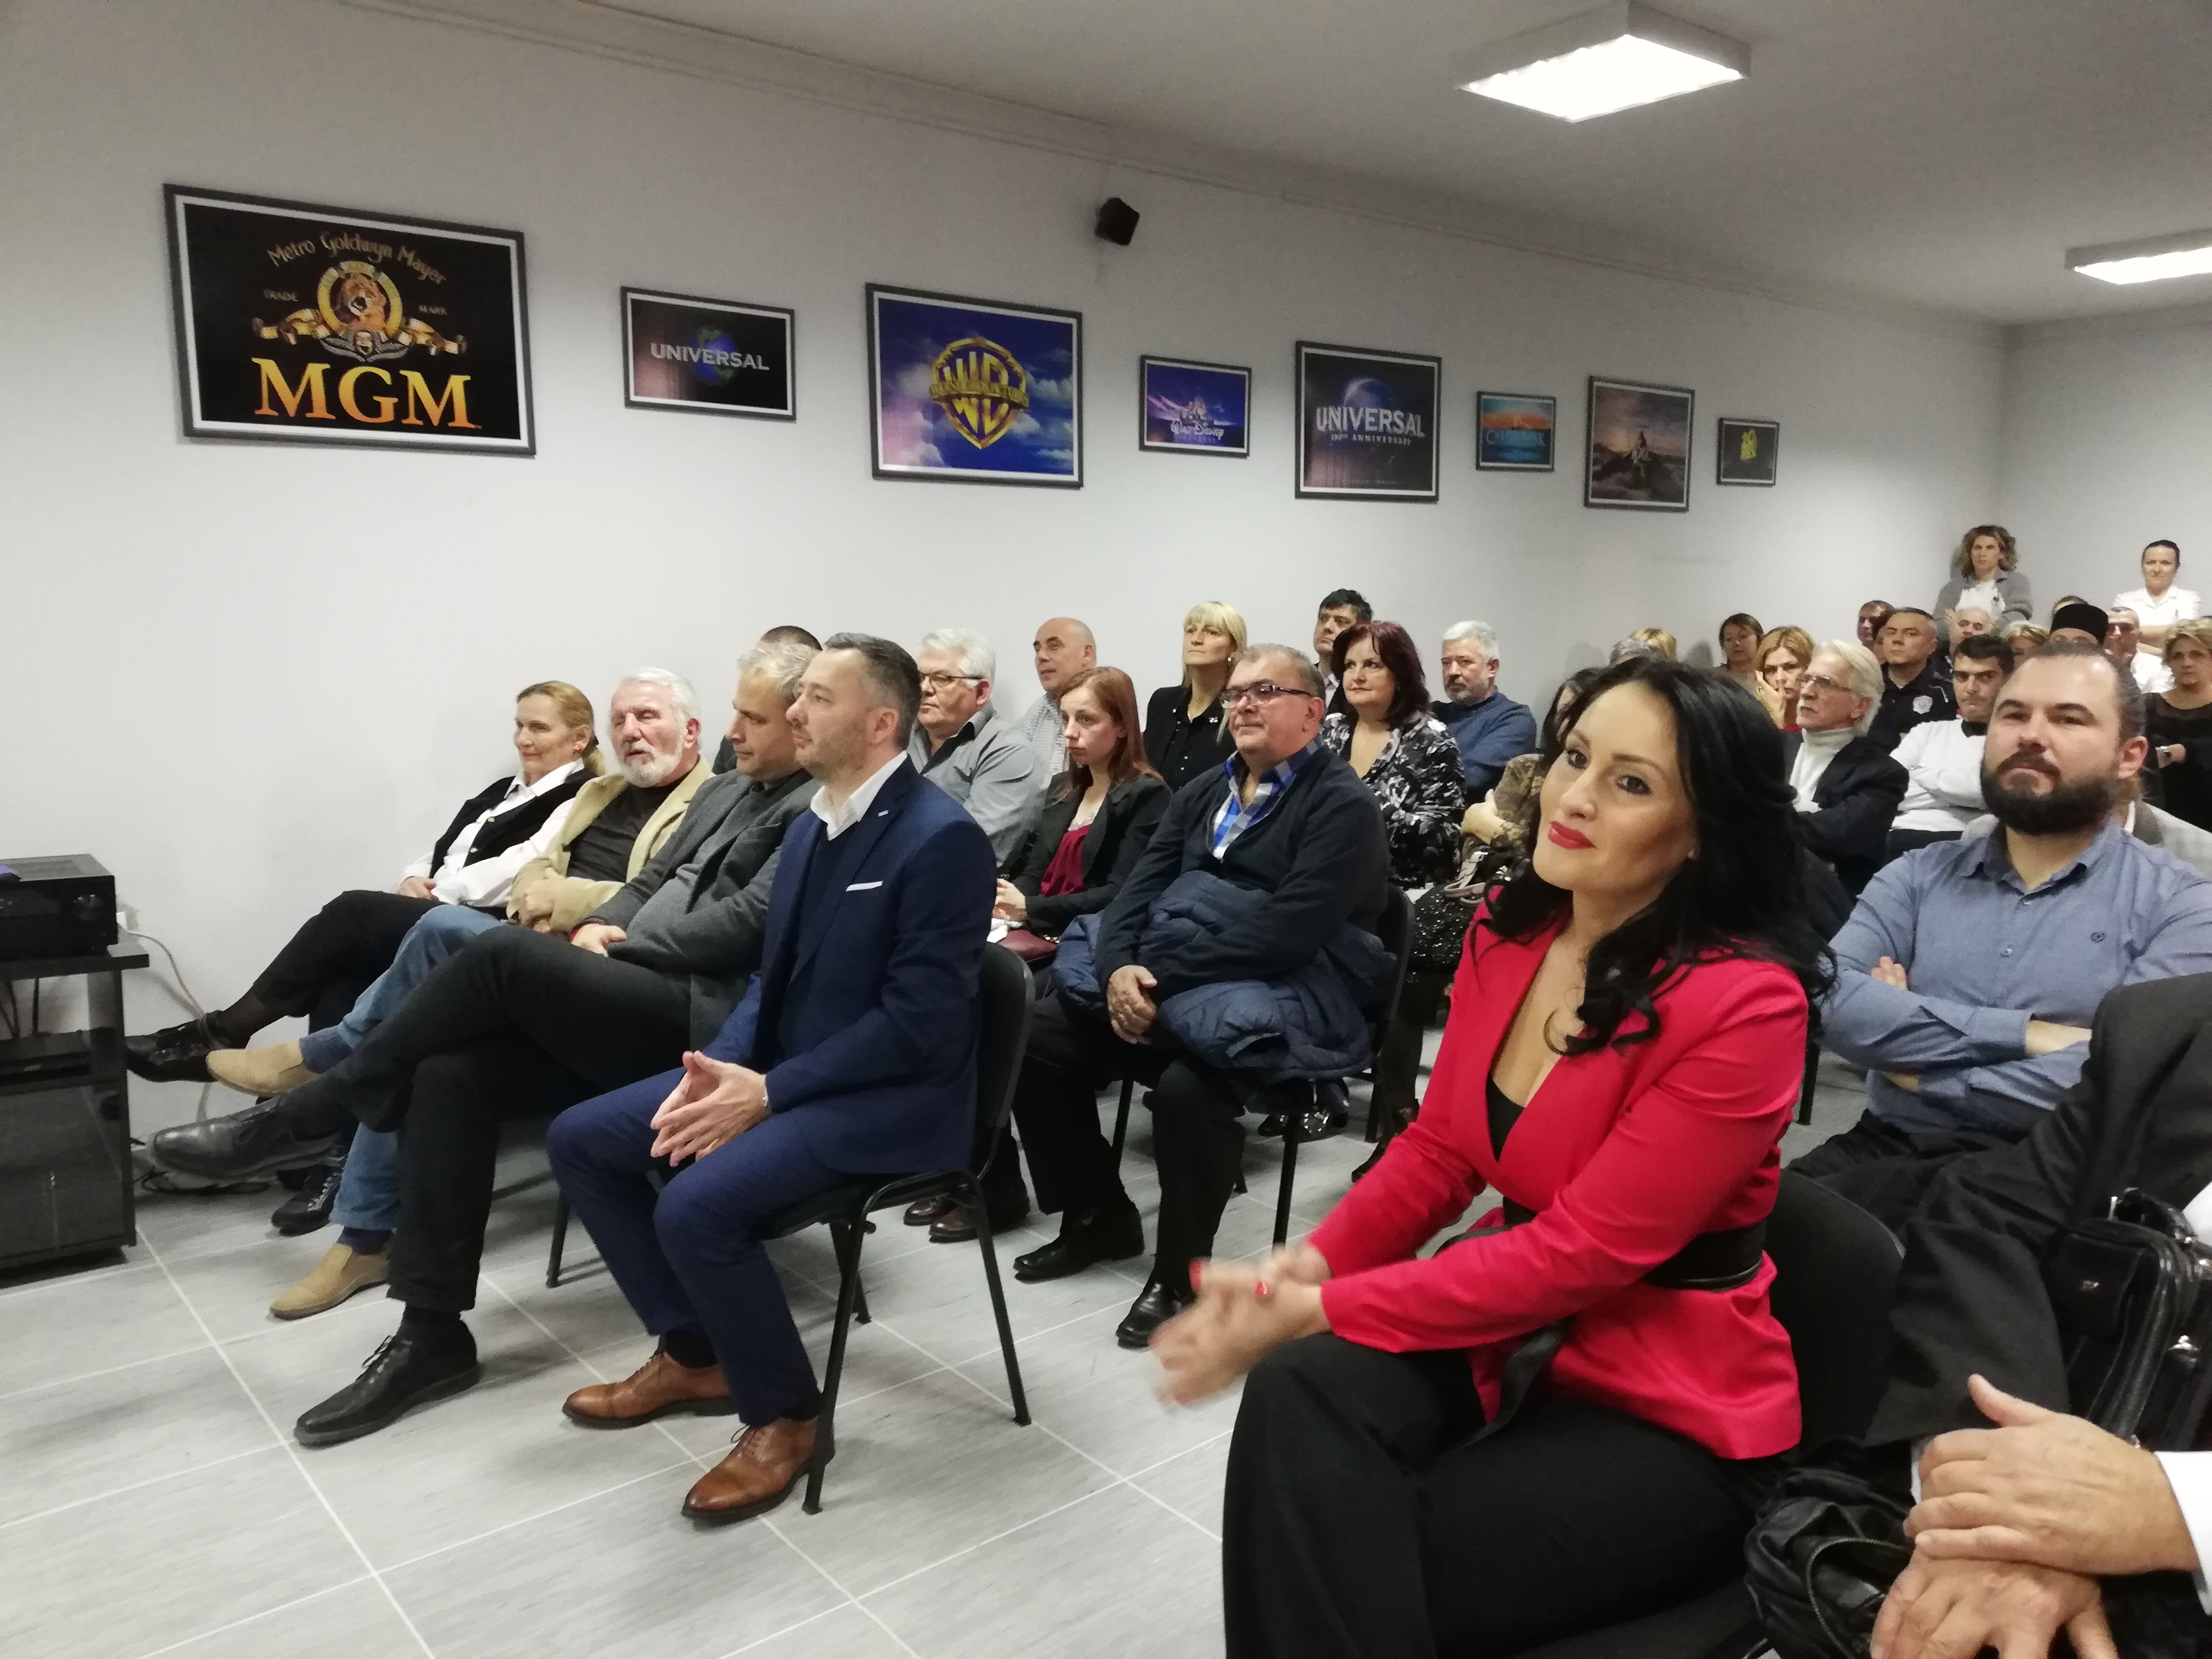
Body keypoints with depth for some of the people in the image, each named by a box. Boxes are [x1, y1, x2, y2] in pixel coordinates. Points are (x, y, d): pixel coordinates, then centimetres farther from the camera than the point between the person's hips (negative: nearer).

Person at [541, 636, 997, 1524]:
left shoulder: (943, 838, -18)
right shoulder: (809, 827, 9)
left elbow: (921, 1023, -22)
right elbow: (773, 975, 15)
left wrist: (767, 1093, -21)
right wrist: (720, 1066, -5)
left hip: (887, 1098, -9)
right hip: (776, 1071, 9)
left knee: (699, 1203, -28)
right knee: (579, 1140, 5)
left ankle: (784, 1417, -3)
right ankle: (691, 1353, 17)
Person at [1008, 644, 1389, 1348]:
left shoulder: (1343, 807, -10)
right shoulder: (1201, 793, 15)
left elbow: (1285, 932, -22)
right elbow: (1141, 887, 5)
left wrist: (1159, 975, -23)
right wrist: (1121, 967, -17)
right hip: (1170, 986, 7)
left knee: (1187, 1081, -34)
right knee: (1040, 1034, -8)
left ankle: (1181, 1272, -9)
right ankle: (1098, 1217, 11)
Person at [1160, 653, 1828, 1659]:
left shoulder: (1746, 1003, -22)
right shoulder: (1506, 931, -1)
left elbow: (1582, 1253, -23)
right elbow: (1436, 1150, 6)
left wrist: (1316, 1312, -22)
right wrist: (1301, 1268, -11)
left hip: (1670, 1410, -5)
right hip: (1506, 1329, 6)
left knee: (1337, 1577, -21)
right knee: (1302, 1390, -25)